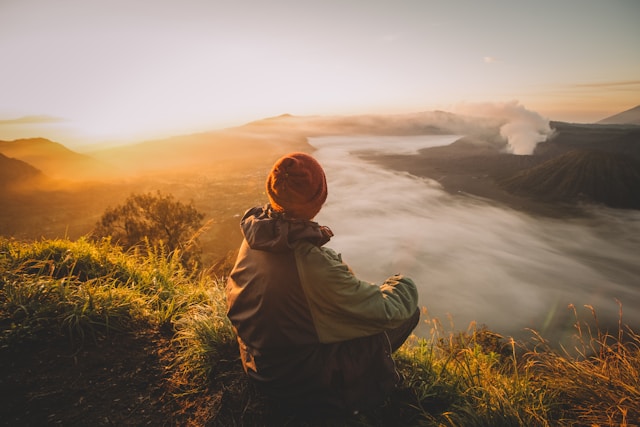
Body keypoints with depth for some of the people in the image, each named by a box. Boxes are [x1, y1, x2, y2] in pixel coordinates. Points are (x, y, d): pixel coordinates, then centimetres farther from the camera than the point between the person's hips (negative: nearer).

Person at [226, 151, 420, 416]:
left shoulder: (256, 235, -14)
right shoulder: (313, 265, -36)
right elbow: (390, 310, -26)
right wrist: (403, 284, -2)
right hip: (300, 385, -7)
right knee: (408, 313, 1)